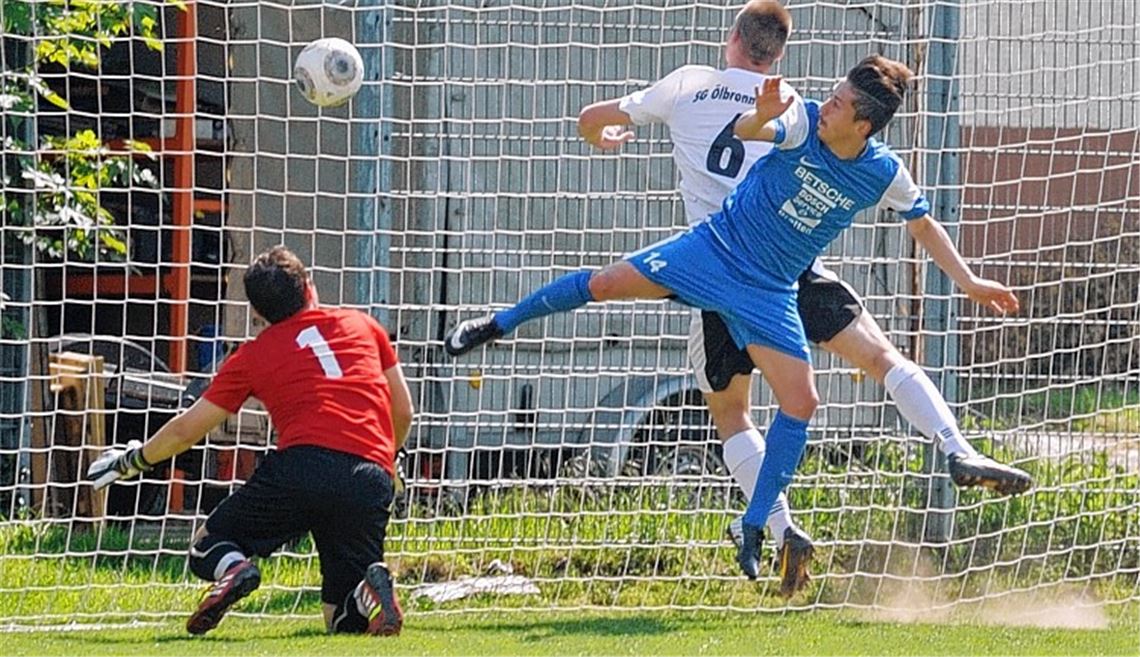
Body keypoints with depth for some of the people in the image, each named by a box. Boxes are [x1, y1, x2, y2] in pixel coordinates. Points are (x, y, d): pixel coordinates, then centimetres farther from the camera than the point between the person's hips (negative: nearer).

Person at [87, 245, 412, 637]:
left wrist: (132, 461, 43)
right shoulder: (362, 325, 22)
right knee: (344, 622, 11)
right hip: (372, 479, 2)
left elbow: (186, 431, 25)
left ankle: (232, 568, -21)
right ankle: (370, 588, -25)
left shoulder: (253, 356, 18)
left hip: (303, 462, -2)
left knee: (208, 547, 17)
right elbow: (403, 412, 24)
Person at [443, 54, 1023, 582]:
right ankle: (499, 325, 17)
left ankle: (753, 528, 4)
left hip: (768, 293, 1)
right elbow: (743, 130, -33)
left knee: (801, 403, -10)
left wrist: (969, 281, 3)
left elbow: (924, 225, 7)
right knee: (605, 283, -8)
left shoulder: (884, 175, -10)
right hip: (714, 248, -1)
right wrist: (763, 115, -56)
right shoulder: (803, 121, -16)